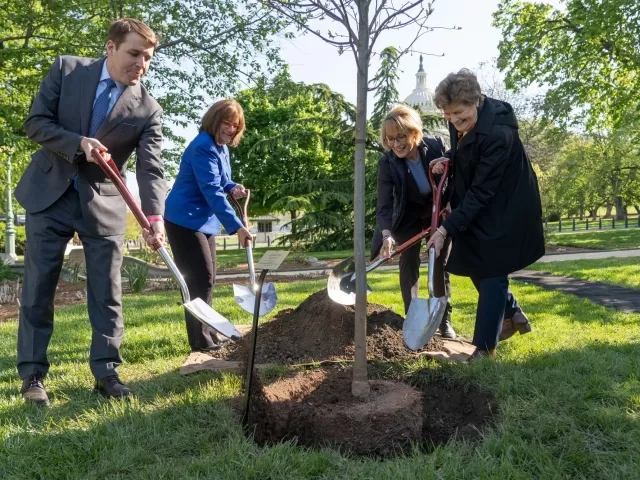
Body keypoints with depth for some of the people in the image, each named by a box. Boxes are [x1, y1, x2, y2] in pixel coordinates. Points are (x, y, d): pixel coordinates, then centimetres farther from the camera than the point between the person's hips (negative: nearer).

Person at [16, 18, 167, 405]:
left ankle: (106, 373, 13)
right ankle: (32, 374, 16)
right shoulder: (67, 70, -4)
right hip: (50, 194, 0)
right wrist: (79, 143, -22)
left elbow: (151, 168, -17)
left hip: (104, 204, 0)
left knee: (107, 293, 2)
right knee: (38, 288, 4)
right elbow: (35, 123, -5)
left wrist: (155, 217, -33)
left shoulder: (148, 110, -8)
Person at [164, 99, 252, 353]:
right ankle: (200, 340, -2)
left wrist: (233, 188, -5)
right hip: (185, 220, -10)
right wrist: (236, 227, -36)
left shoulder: (221, 147, 8)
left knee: (207, 277, 14)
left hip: (204, 220, 10)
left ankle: (207, 333, 24)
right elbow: (211, 191, -31)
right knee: (200, 278, -9)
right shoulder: (203, 147, -22)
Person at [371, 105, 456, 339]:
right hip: (409, 215, 0)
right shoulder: (387, 162, -26)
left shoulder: (437, 145, -24)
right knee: (409, 262, -6)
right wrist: (387, 234, -45)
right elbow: (384, 204, -29)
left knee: (440, 264, 2)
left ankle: (444, 320, 11)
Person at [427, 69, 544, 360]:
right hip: (479, 207, 9)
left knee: (491, 273, -6)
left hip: (506, 209, -8)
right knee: (476, 267, 14)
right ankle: (512, 316, 35)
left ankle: (484, 347, 4)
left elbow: (481, 191, -30)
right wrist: (447, 160, -7)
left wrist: (447, 229, -32)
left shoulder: (498, 134, -32)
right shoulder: (460, 123, -7)